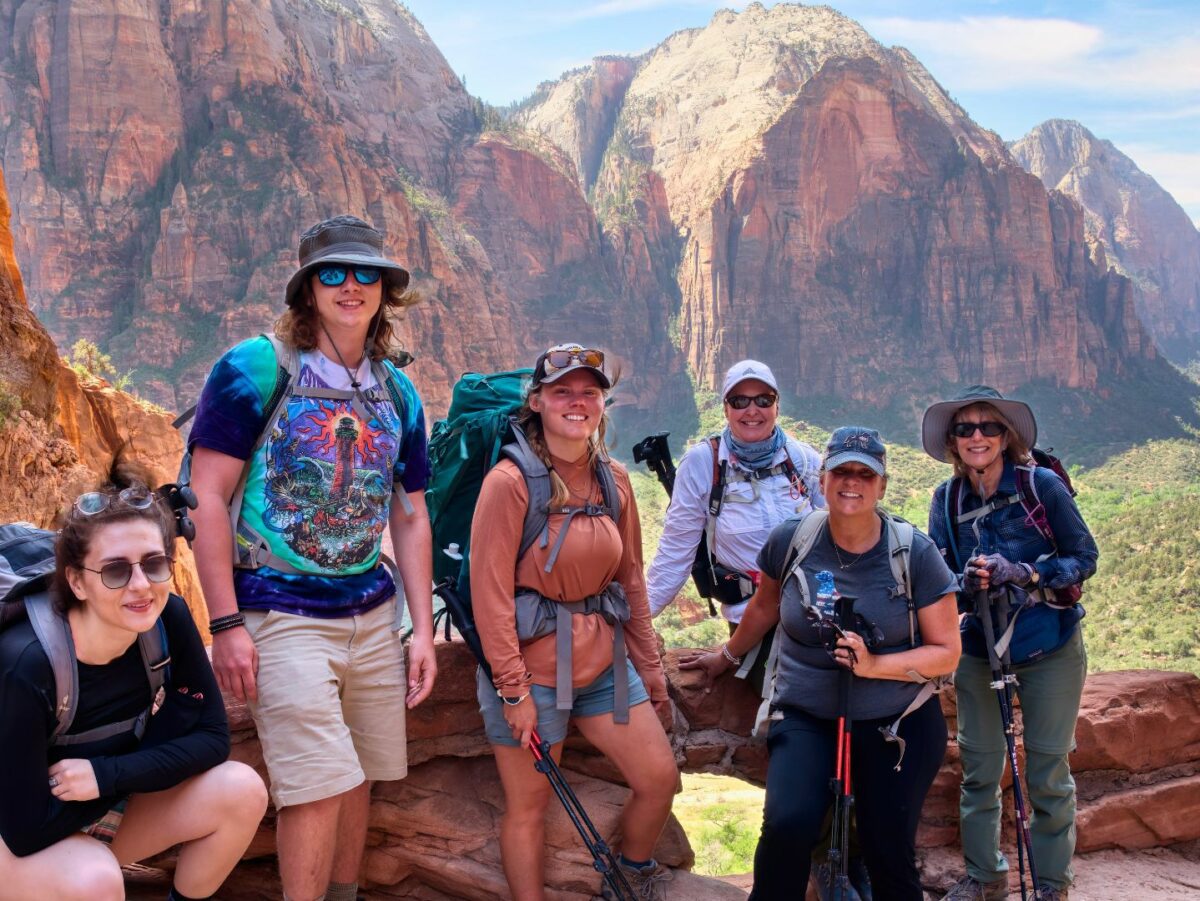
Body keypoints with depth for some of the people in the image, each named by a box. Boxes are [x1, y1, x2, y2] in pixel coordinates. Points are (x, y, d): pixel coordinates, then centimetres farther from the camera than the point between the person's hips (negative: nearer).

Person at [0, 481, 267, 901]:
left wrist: (105, 774, -25)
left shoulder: (169, 619, -18)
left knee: (241, 791, -17)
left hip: (101, 808, 5)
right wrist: (147, 766, -19)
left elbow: (212, 737, -13)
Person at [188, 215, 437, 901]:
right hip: (284, 612, -5)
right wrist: (226, 625, -14)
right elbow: (209, 496, -9)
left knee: (361, 776, 10)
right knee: (319, 785, -8)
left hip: (373, 609, 5)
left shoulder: (398, 393, 10)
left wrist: (424, 630, 9)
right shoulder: (257, 369, -6)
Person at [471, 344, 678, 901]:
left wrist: (649, 666, 12)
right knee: (528, 807, 6)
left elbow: (630, 578, 11)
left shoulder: (614, 480, 4)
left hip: (603, 663, 6)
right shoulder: (509, 482, -14)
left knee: (660, 778, 9)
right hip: (531, 670, -6)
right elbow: (490, 592, -16)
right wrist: (513, 689, -16)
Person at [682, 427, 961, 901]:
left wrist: (873, 665, -18)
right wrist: (728, 655, 28)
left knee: (891, 857, 3)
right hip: (805, 718, 0)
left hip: (897, 724, 0)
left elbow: (946, 651, -4)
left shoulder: (915, 553, -7)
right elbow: (765, 607, 16)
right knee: (788, 824, -23)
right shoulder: (790, 539, -4)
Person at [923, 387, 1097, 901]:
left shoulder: (1042, 485, -13)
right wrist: (969, 583, -26)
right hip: (979, 650, 3)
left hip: (1049, 648, -3)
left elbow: (1085, 557, -10)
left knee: (1047, 772, 5)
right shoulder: (948, 499, -4)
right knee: (978, 770, 10)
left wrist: (1023, 575, -25)